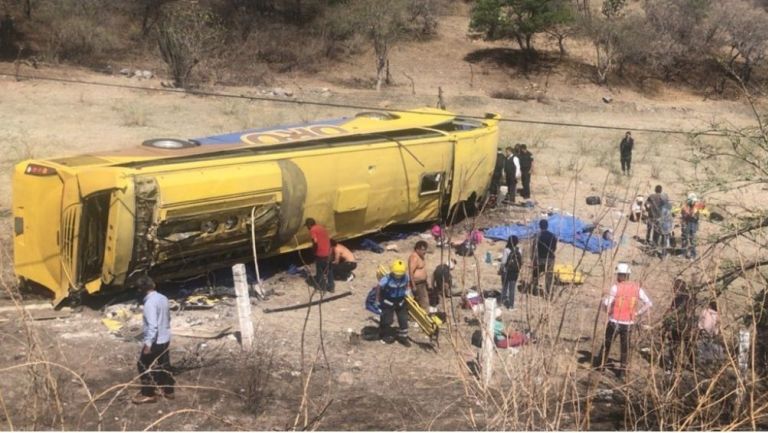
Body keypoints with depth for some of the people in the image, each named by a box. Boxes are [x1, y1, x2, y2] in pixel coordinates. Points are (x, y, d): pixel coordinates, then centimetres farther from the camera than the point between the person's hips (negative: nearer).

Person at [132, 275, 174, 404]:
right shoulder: (163, 298, 2)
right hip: (165, 339, 8)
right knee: (163, 365, 20)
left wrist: (148, 343, -25)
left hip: (155, 341, -8)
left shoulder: (150, 303, -24)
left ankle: (148, 394, 15)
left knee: (143, 366, 7)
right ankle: (168, 390, 31)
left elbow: (152, 325, -28)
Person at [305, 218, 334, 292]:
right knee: (329, 270, 17)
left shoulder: (313, 230, -10)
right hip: (328, 252, 7)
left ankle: (320, 286, 21)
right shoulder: (321, 227, 15)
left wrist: (313, 249, -9)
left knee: (320, 270, 9)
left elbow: (315, 241, -26)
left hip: (320, 254, -7)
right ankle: (330, 287, 24)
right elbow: (328, 239, 18)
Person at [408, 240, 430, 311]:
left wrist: (426, 282, 24)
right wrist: (414, 286, -25)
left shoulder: (420, 256, 11)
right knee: (424, 302, -10)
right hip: (417, 284, -10)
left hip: (422, 283, 10)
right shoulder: (414, 257, -21)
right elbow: (411, 272, -24)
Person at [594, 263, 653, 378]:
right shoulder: (636, 288, -1)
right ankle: (623, 368, 15)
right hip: (628, 323, 3)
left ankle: (600, 365, 25)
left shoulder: (616, 287, -14)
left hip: (615, 321, -3)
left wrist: (608, 310, 1)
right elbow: (648, 303, -1)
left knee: (607, 343, 15)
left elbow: (606, 303, -20)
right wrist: (637, 313, 4)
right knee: (625, 346, 17)